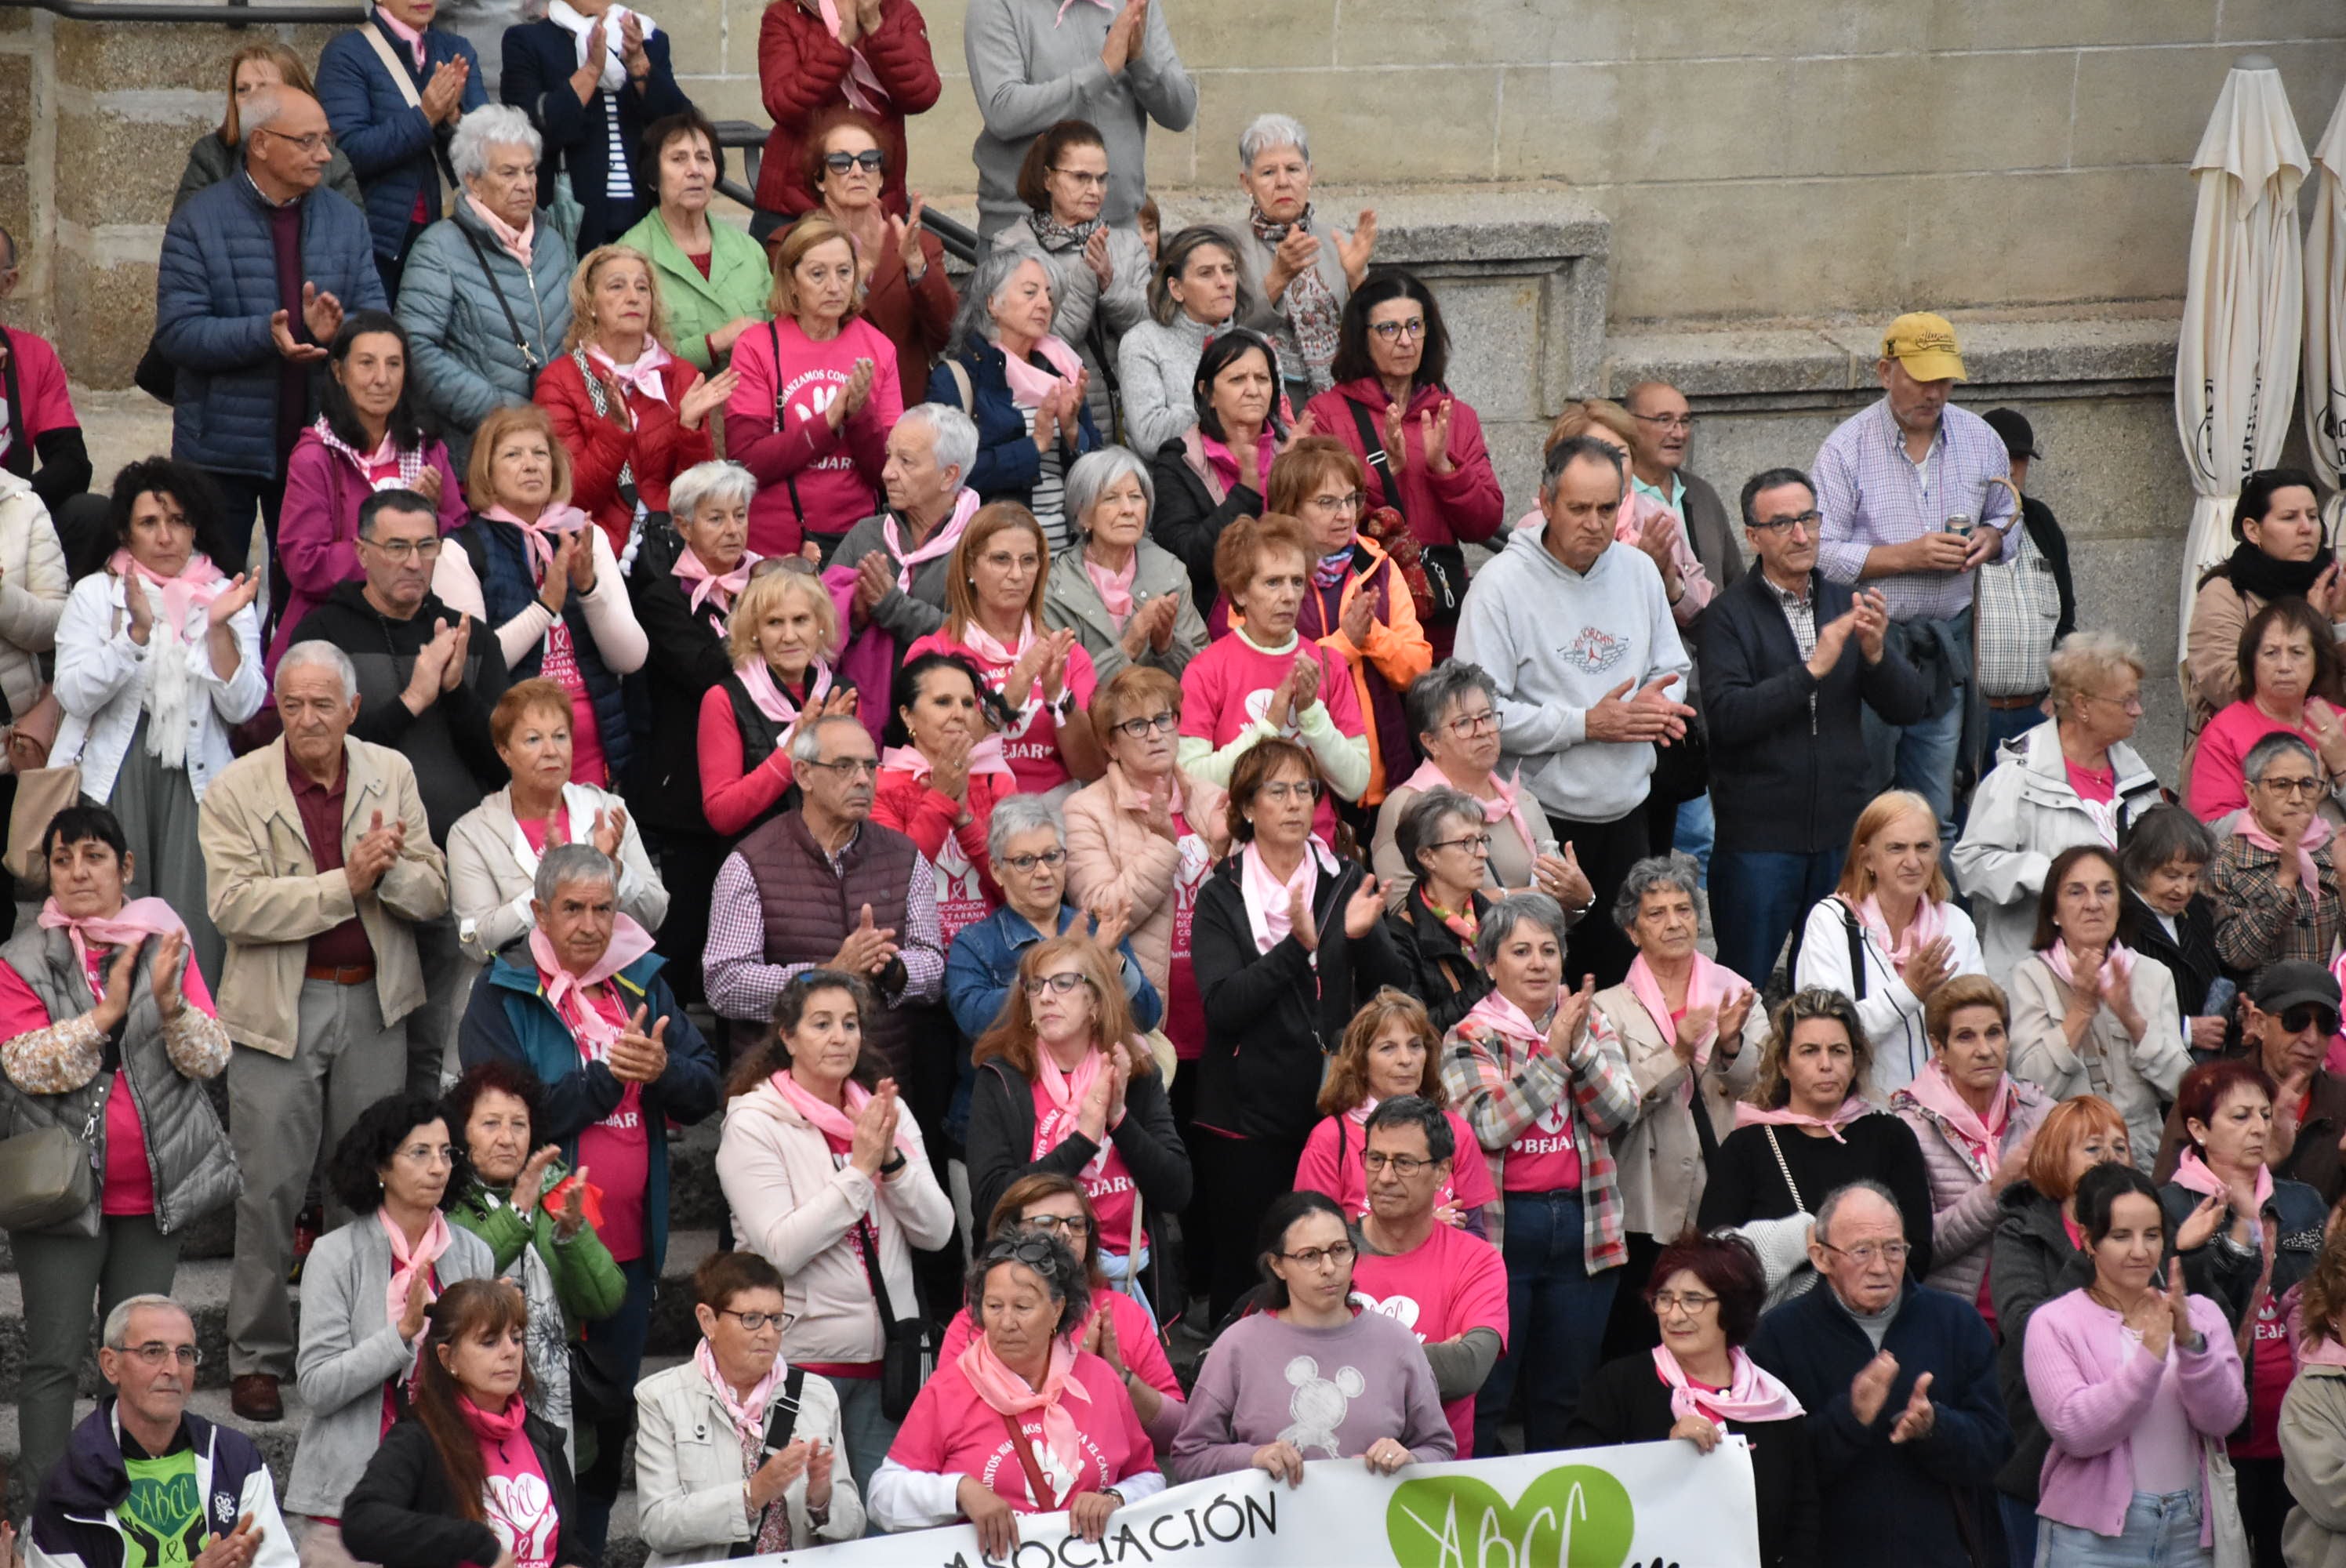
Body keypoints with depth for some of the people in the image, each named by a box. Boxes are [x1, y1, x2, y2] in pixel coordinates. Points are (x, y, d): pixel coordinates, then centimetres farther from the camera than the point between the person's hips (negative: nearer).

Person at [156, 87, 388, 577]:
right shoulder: (198, 222, -5)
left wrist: (336, 330, -18)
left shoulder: (345, 220, 8)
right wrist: (264, 335, -26)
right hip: (222, 449, -3)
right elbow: (177, 332, -12)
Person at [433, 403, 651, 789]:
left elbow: (632, 658, 3)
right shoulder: (462, 551, -1)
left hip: (593, 749, 3)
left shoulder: (587, 536, 9)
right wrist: (547, 605, -16)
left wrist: (588, 585, -11)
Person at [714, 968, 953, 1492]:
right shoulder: (753, 1125, -6)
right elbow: (781, 1249, -17)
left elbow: (937, 1232, 4)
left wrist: (892, 1160, -12)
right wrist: (860, 1169, -17)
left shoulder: (886, 1111, 9)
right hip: (802, 1353, -5)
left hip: (887, 1350, 5)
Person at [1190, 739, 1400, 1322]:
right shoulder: (1221, 897, 3)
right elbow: (1221, 1006, -12)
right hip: (1249, 1116, -2)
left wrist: (1361, 936, -17)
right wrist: (1297, 946, -23)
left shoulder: (1346, 882, 9)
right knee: (1244, 1273, 1)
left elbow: (1391, 992, 2)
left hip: (1334, 1110, 2)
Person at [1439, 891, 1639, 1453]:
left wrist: (1580, 1045, -14)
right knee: (1485, 1392, -3)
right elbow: (1491, 1126, -15)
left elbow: (1620, 1113, -2)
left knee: (1567, 1394, 10)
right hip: (1501, 1224, -4)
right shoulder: (1472, 1038, 0)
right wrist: (1552, 1054, -17)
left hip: (1581, 1223, 4)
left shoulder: (1592, 1024, 10)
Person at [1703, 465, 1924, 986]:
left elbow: (1908, 707, 6)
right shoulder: (1730, 613, -6)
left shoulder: (1847, 605, 10)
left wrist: (1875, 653, -13)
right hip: (1757, 838, -4)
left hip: (1841, 829, 5)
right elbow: (1726, 716, -18)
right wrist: (1813, 668, -22)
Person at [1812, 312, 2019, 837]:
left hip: (1947, 638, 4)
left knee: (1933, 808, 8)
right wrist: (1907, 556, -19)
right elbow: (1821, 552, -13)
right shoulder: (1845, 449, -8)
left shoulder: (1981, 439, 6)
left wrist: (1990, 538, -3)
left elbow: (2006, 517, 21)